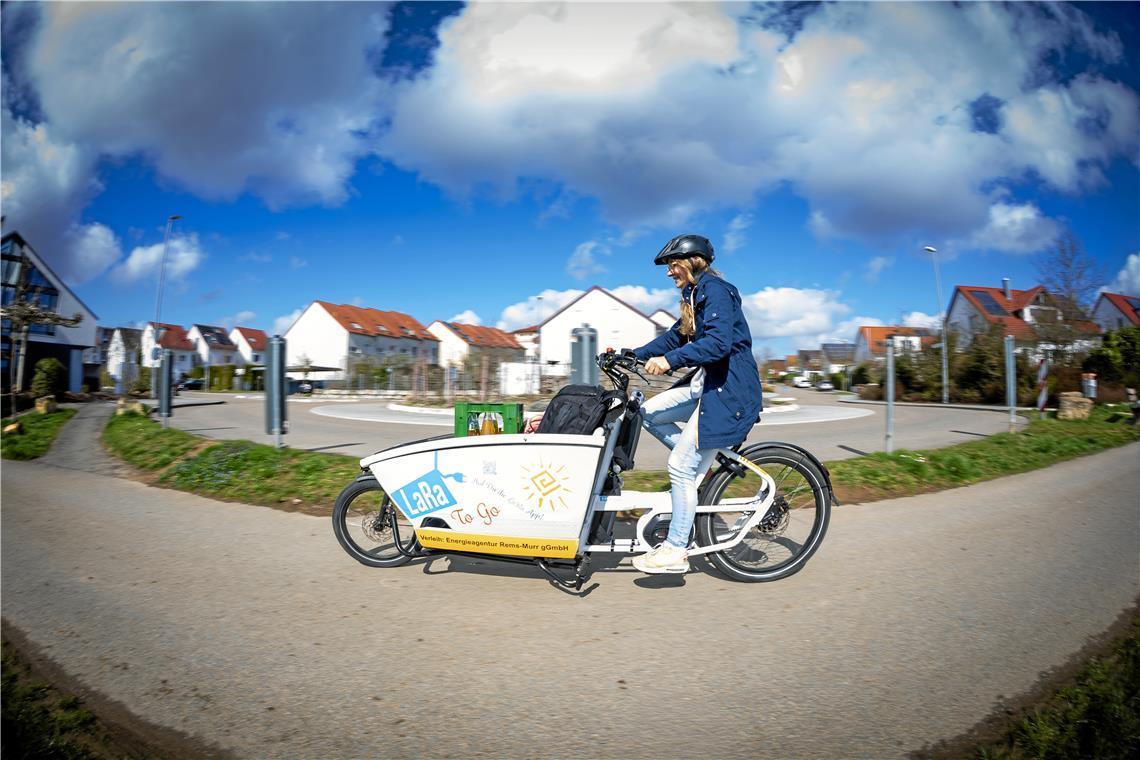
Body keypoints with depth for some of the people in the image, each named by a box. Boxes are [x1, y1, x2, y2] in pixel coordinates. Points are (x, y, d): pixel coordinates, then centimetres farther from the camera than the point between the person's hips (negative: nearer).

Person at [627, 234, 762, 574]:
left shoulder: (715, 290, -13)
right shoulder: (696, 295, 18)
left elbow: (718, 342, -27)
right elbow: (676, 336, 21)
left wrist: (670, 360, -32)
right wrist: (632, 355, 13)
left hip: (729, 388, -10)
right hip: (707, 383, 10)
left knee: (681, 467, -10)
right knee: (649, 413, 6)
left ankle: (675, 551, -1)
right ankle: (703, 461, 11)